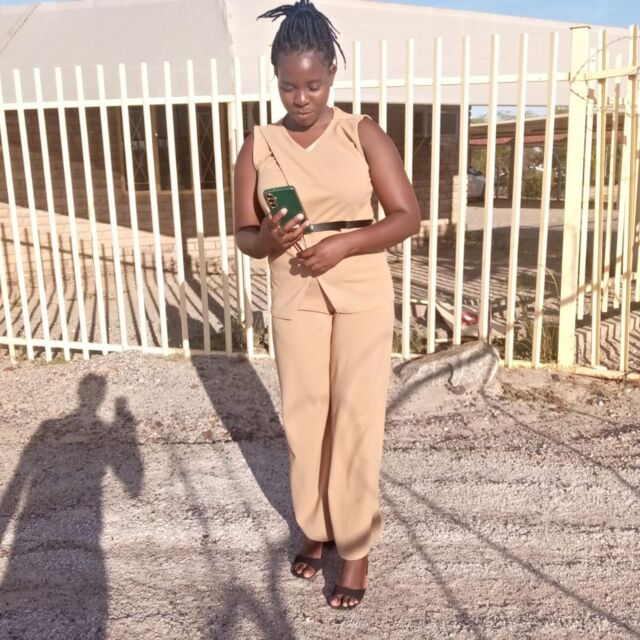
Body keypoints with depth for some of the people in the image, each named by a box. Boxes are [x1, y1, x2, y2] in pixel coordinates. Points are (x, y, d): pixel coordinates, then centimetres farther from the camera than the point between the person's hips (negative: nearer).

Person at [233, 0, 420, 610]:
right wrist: (268, 240, -19)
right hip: (295, 296, 2)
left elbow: (408, 216, -6)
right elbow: (243, 233, 4)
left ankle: (356, 545, 15)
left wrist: (343, 243, -18)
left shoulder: (363, 134, -4)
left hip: (362, 292, -2)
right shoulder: (258, 147, 2)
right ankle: (316, 526, 29)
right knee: (302, 415, 8)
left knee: (356, 417, 0)